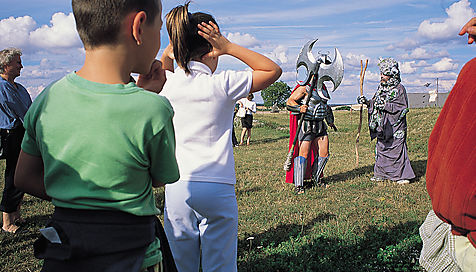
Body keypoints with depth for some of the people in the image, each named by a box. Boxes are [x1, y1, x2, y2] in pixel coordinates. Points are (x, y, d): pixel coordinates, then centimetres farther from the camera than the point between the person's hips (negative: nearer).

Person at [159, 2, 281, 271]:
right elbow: (273, 69, 2)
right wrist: (229, 47, -5)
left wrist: (169, 51, 9)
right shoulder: (221, 85, -11)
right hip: (217, 189, -3)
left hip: (176, 187, 4)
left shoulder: (167, 84, 0)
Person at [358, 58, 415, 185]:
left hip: (395, 127, -7)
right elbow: (375, 103, 22)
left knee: (397, 149, -6)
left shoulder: (399, 89, -7)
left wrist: (385, 105, -20)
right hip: (382, 126, 7)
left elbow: (402, 107, -13)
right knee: (381, 149, 11)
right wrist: (367, 102, 5)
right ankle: (381, 174, 21)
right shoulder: (381, 88, 14)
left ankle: (403, 175, 3)